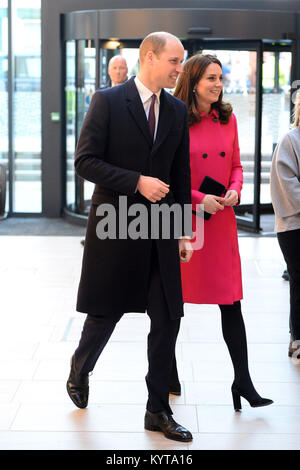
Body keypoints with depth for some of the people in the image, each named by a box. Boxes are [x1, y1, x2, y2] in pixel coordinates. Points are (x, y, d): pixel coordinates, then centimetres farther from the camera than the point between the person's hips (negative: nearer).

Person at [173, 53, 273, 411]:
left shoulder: (227, 119, 8)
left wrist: (234, 190, -3)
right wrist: (197, 199, -15)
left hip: (221, 221, 4)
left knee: (231, 302, 2)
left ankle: (242, 381, 7)